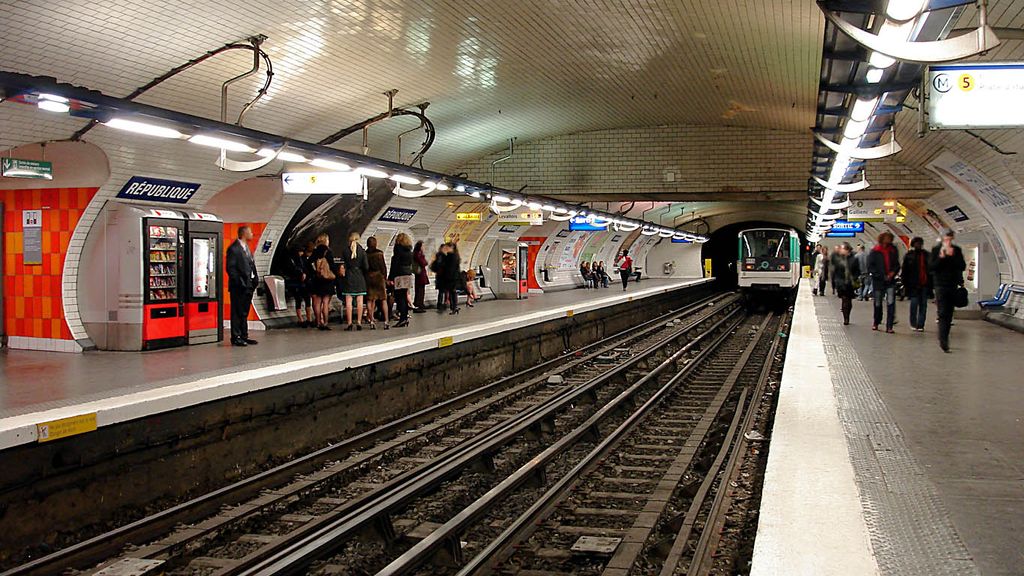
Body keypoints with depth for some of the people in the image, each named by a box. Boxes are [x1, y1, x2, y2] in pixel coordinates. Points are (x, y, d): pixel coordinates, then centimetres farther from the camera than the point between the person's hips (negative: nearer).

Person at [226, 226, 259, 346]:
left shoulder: (246, 247, 16)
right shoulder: (234, 248, -12)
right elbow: (230, 268, -16)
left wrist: (255, 279, 8)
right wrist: (239, 282, -19)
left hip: (248, 286, 9)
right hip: (238, 287, -9)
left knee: (244, 313, 14)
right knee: (237, 313, -4)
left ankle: (244, 336, 21)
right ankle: (236, 337, 1)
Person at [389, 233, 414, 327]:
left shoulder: (398, 249, -9)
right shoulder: (409, 250, 11)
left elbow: (395, 264, -12)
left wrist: (390, 278, -11)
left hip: (400, 276, -7)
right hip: (408, 275, 7)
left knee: (399, 298, -6)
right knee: (405, 297, 12)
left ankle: (402, 319, -12)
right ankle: (405, 318, 15)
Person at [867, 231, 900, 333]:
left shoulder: (893, 250, 7)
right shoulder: (875, 251, -3)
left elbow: (897, 265, 16)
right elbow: (870, 267, -6)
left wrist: (893, 272, -5)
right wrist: (882, 276, -14)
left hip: (890, 280, 2)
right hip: (878, 281, -2)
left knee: (891, 303, -10)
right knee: (878, 303, 10)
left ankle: (889, 326, -9)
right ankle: (876, 323, 30)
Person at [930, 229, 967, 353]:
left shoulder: (957, 250, 8)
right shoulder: (936, 250, 0)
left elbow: (963, 266, 1)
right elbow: (932, 267, -7)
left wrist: (952, 256, -10)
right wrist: (941, 257, -18)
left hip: (953, 286, 4)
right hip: (941, 285, -4)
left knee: (949, 315, 8)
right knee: (943, 314, -11)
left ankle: (944, 339, 19)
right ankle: (943, 340, -16)